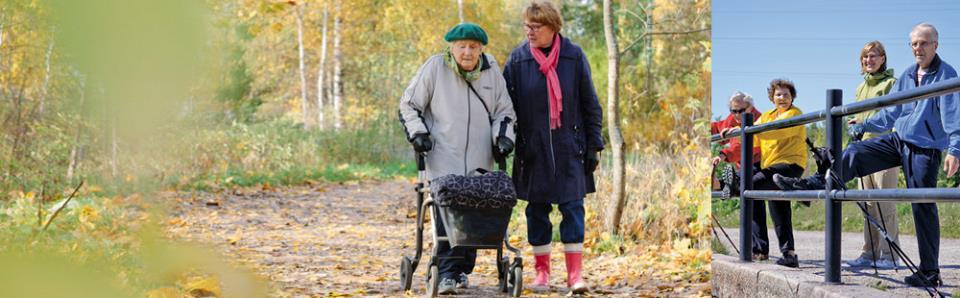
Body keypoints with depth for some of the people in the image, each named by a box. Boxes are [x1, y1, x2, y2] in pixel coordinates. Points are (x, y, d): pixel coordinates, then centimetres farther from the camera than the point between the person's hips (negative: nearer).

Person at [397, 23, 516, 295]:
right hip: (444, 159, -3)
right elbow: (409, 105, 5)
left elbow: (504, 111, 17)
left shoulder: (491, 71, 7)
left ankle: (463, 269, 14)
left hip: (479, 161, 3)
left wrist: (503, 136, 1)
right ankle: (447, 272, -8)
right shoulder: (435, 67, -3)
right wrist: (417, 133, -7)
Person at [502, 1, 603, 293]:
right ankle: (542, 272, 17)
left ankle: (575, 274, 3)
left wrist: (593, 145, 2)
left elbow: (590, 104, 4)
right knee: (537, 211, 7)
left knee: (573, 207, -3)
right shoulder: (518, 59, -1)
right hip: (532, 150, 1)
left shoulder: (574, 56, -1)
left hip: (569, 148, -1)